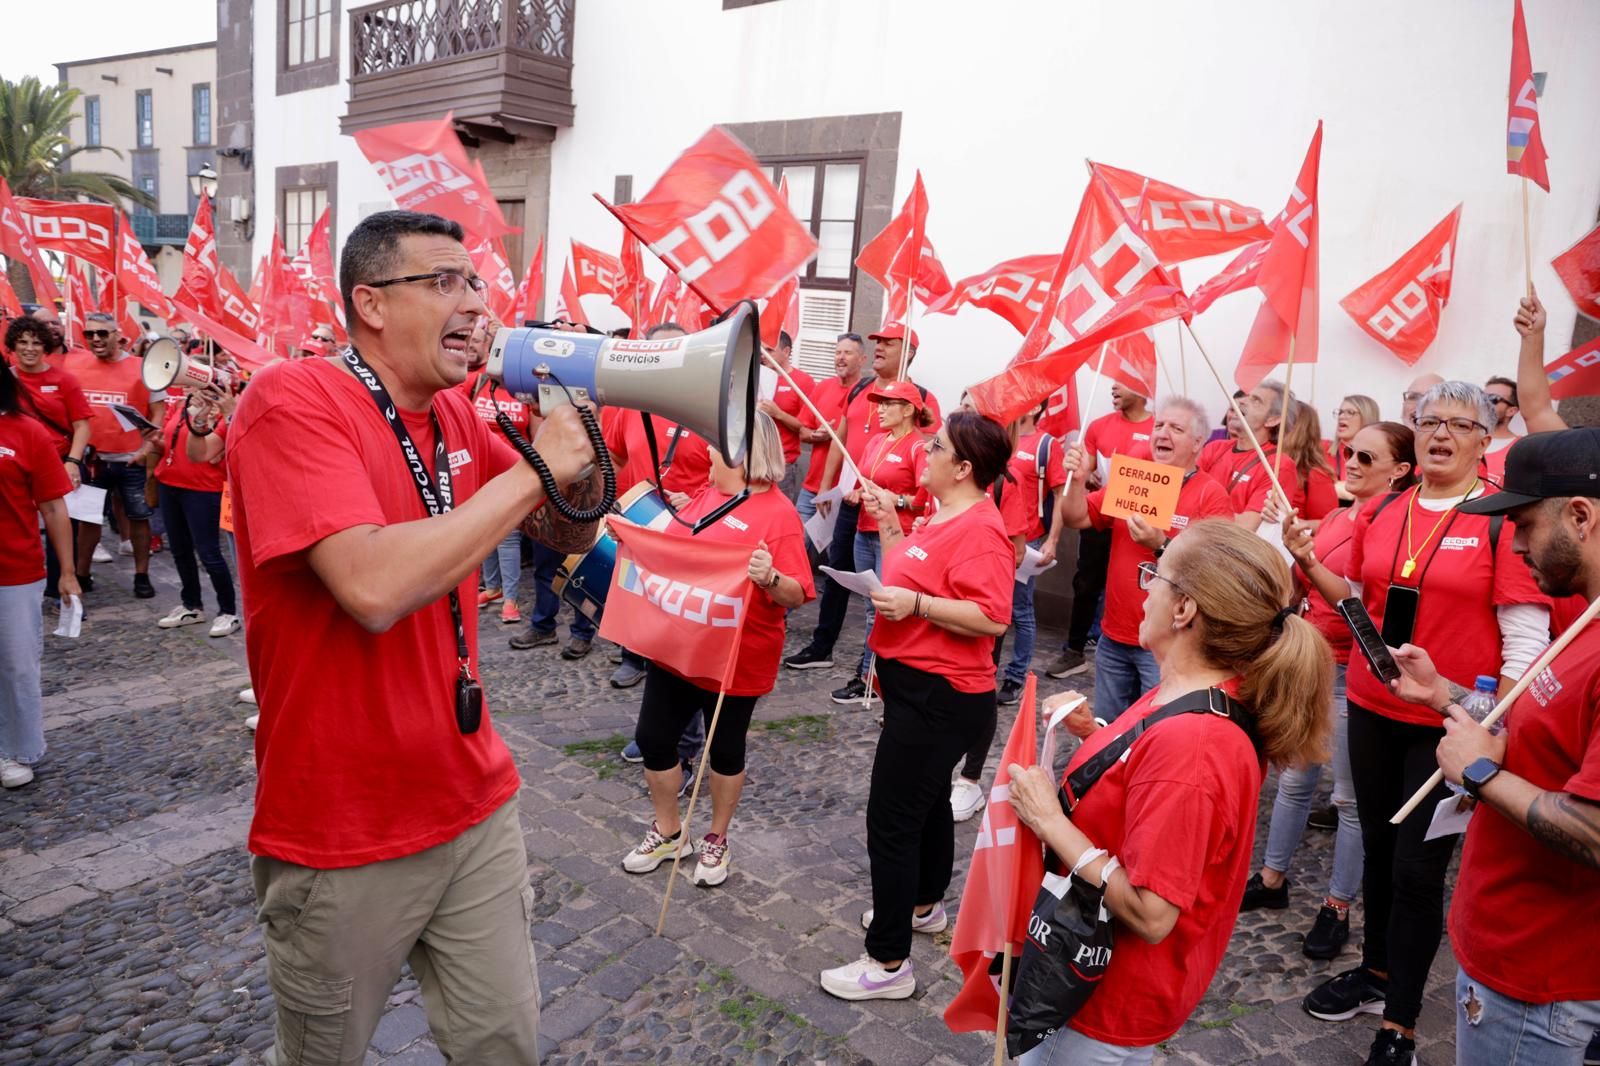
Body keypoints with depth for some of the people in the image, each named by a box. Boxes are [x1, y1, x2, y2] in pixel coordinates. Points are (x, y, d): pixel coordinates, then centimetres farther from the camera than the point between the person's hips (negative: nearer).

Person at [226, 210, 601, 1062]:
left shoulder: (457, 415, 3)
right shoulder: (292, 402, -17)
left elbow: (570, 534, 10)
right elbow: (375, 587, -31)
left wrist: (577, 442, -9)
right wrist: (532, 470, -24)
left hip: (475, 804, 5)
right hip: (342, 840, -5)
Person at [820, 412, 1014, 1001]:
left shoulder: (979, 529, -22)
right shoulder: (942, 516, 9)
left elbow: (991, 618, -29)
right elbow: (909, 575, 13)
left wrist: (916, 605, -31)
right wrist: (888, 522, 6)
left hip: (938, 695, -11)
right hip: (916, 683, 11)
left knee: (891, 819, -5)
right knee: (927, 798, 25)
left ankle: (889, 963, 7)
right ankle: (923, 906, 45)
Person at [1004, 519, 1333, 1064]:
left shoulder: (1189, 743, -33)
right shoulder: (1216, 696, -3)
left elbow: (1150, 915, -31)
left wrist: (1048, 820, -26)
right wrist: (1098, 733, 0)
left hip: (1110, 996, -8)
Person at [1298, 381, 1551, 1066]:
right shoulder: (1381, 512, 4)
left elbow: (1526, 637, -12)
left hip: (1451, 725, -5)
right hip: (1371, 710, 5)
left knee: (1418, 868, 3)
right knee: (1377, 847, 18)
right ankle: (1376, 972, 38)